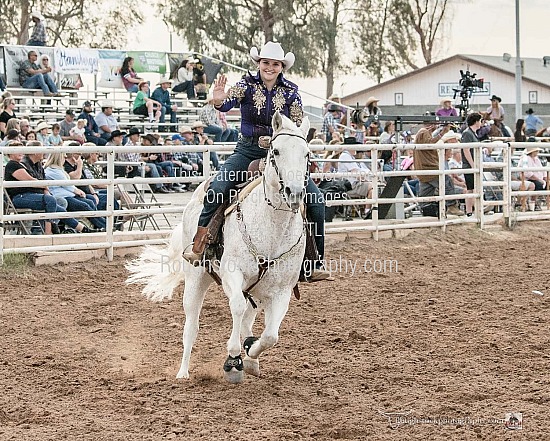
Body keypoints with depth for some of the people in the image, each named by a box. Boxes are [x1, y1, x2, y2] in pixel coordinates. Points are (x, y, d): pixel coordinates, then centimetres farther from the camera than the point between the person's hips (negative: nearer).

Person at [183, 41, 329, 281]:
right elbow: (229, 101, -21)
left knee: (316, 199, -12)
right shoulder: (248, 84, -2)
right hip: (248, 151, -1)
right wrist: (219, 100, -45)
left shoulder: (290, 92, 2)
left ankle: (316, 263, -2)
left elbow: (299, 127, 7)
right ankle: (198, 247, -12)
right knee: (216, 190, -25)